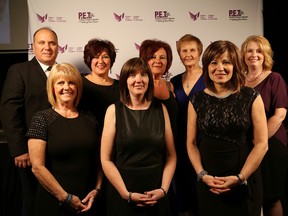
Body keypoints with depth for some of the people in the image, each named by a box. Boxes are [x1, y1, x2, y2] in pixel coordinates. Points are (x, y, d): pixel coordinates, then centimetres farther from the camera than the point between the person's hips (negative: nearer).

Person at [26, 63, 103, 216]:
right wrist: (66, 198, -10)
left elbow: (98, 159, 10)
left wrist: (96, 189, -3)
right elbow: (37, 167, -12)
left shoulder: (89, 118, 5)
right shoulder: (41, 119, -7)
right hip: (53, 203, -4)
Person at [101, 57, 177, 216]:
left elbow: (171, 156, 5)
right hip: (122, 195, -2)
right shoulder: (114, 110, -3)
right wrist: (127, 194, -11)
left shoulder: (160, 109, 3)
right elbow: (106, 159, -5)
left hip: (156, 196, 2)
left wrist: (163, 189, -7)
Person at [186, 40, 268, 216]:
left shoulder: (251, 97, -4)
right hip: (208, 182, 1)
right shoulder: (197, 100, 2)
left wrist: (240, 177, -12)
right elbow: (191, 143, 3)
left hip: (245, 180, -1)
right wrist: (202, 174, -9)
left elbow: (262, 144, -5)